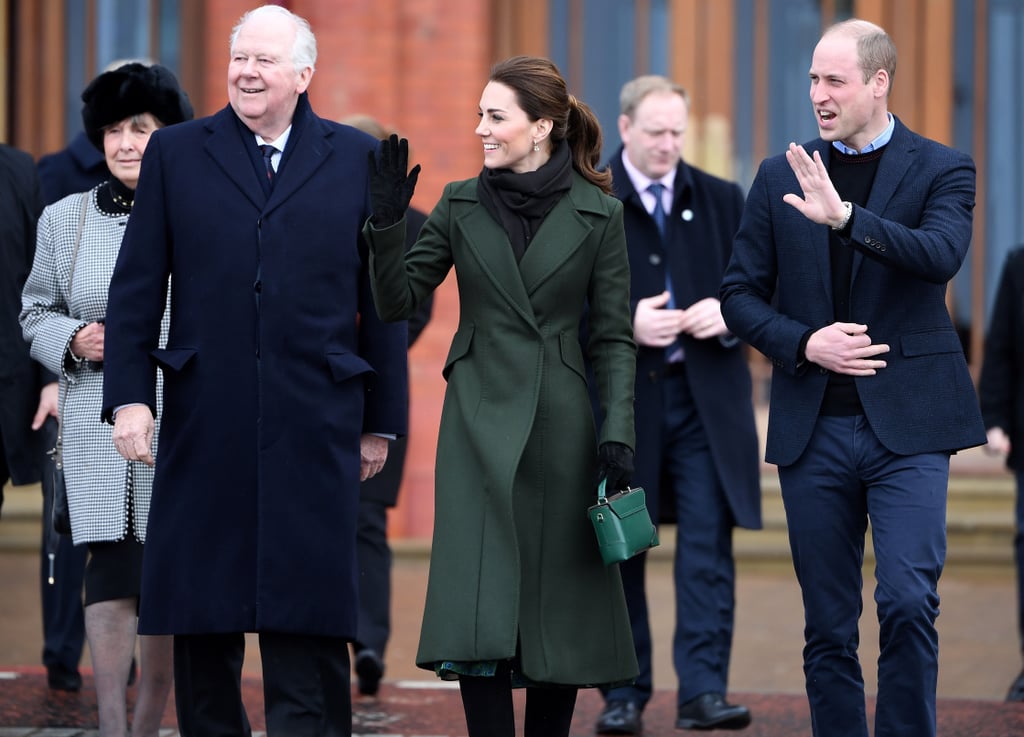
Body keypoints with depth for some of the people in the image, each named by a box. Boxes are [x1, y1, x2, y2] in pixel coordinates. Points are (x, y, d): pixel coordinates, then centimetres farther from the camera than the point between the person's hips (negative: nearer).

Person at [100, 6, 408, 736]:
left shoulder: (356, 158, 7)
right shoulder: (176, 152, 8)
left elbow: (382, 298, 7)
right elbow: (136, 286, 6)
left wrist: (381, 421, 5)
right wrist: (129, 395, -4)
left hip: (314, 427, -1)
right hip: (204, 423, 1)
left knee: (308, 624, -2)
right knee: (201, 619, 7)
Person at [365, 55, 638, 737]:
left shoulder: (599, 214, 1)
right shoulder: (461, 206, 6)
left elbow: (613, 337, 1)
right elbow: (397, 301, 6)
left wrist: (617, 435, -8)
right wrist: (388, 221, -8)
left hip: (560, 425, -1)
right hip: (480, 424, 1)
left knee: (558, 606, 4)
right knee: (479, 610, -8)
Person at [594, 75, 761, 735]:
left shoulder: (722, 200, 11)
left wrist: (730, 312, -10)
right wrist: (624, 322, -18)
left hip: (706, 398, 1)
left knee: (709, 545, -8)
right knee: (619, 551, 5)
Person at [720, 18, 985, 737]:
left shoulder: (942, 169, 2)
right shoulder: (781, 176, 10)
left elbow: (943, 254, -18)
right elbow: (740, 294, 10)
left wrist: (845, 217, -30)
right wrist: (804, 342, -8)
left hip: (905, 422, -3)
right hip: (814, 427, 3)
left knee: (908, 602, -15)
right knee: (828, 626, 6)